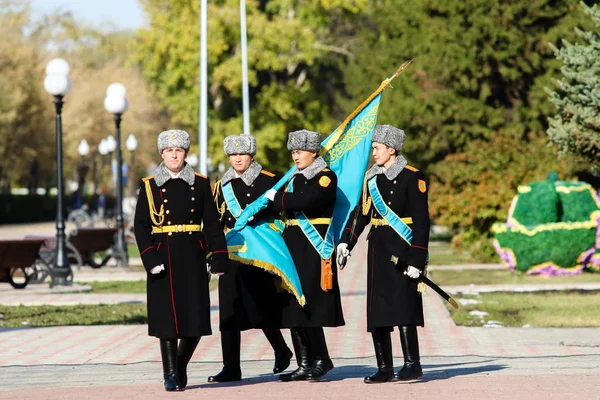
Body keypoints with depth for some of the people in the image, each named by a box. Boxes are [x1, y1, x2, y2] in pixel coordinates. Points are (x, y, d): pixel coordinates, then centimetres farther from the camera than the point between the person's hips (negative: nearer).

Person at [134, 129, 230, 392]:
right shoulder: (150, 186, 4)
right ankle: (171, 375, 5)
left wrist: (219, 259, -1)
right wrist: (150, 259, -11)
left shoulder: (200, 184, 7)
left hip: (193, 257, 1)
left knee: (196, 319, 0)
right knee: (167, 318, -2)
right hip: (164, 258, -1)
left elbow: (212, 224, 6)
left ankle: (181, 365, 22)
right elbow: (141, 226, 0)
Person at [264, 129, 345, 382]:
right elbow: (282, 207, 17)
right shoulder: (295, 179, 17)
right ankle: (305, 364, 9)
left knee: (308, 305, -10)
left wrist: (276, 198, -12)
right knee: (293, 307, 6)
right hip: (293, 248, 8)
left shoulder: (326, 177, -7)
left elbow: (306, 202, -22)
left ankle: (321, 360, -1)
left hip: (315, 249, -8)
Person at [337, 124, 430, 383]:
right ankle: (384, 368, 10)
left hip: (402, 249, -7)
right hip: (378, 249, 7)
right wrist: (346, 241, 2)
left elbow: (421, 221, -10)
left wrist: (417, 259, -16)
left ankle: (412, 365, -11)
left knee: (402, 304, -13)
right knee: (377, 311, 5)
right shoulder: (372, 176, 12)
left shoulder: (412, 177, -7)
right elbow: (362, 212, 15)